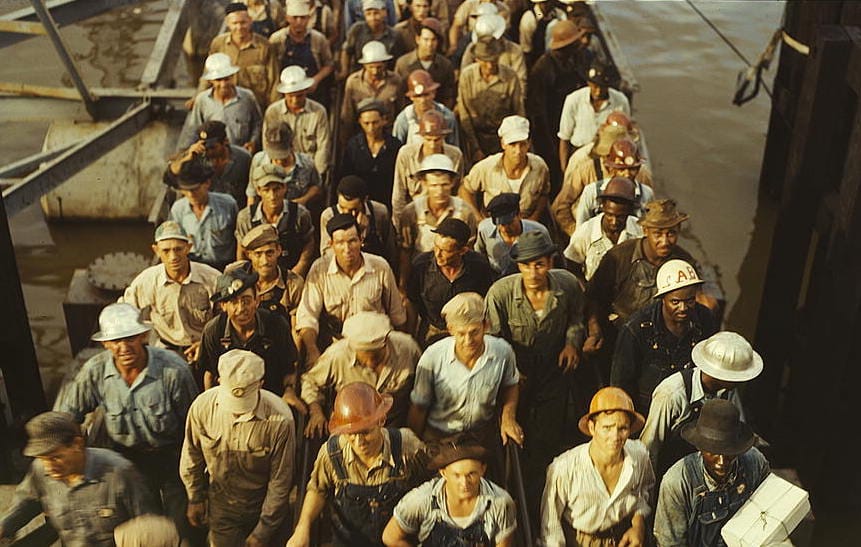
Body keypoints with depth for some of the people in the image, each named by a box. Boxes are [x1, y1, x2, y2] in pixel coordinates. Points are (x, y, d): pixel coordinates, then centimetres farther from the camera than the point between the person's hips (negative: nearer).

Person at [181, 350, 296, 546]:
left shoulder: (280, 419, -30)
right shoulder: (202, 406, -21)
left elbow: (280, 480, -18)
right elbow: (192, 455, -1)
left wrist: (263, 530, -10)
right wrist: (195, 498, 10)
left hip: (263, 506, -2)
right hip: (221, 506, 2)